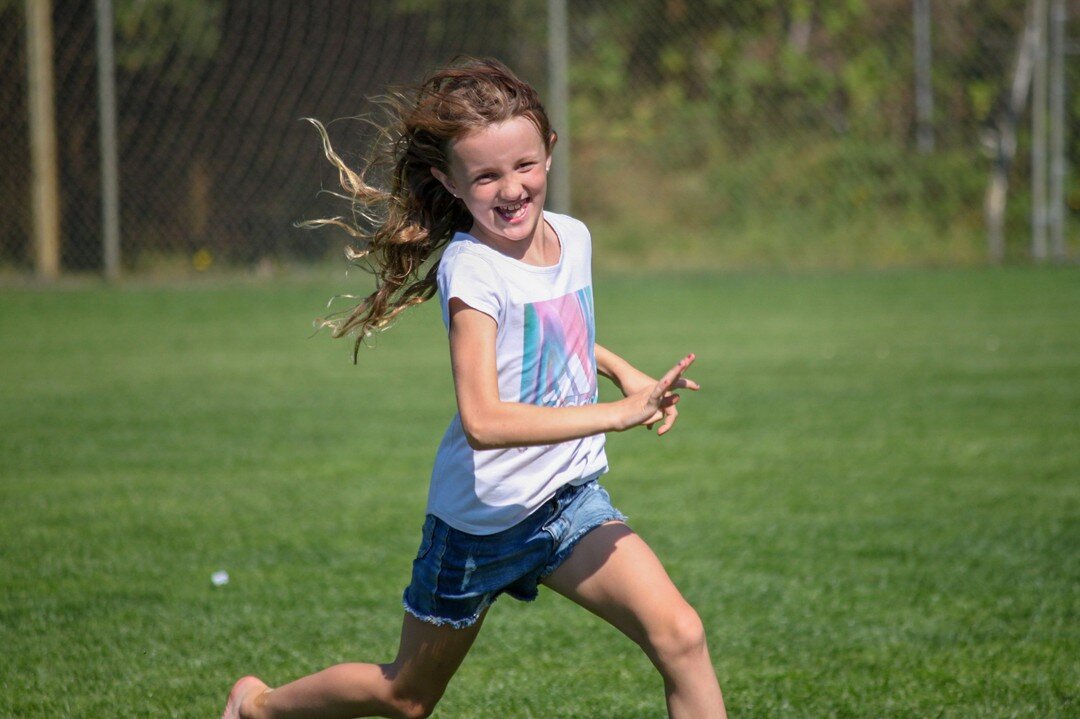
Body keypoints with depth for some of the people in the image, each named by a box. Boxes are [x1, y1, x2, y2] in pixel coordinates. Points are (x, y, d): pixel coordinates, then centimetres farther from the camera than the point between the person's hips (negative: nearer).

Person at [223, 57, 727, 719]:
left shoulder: (572, 237, 0)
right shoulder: (472, 270, -22)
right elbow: (483, 420, -34)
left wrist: (624, 371, 8)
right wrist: (619, 413, -35)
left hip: (571, 498, 5)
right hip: (482, 518, -5)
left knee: (680, 636, -17)